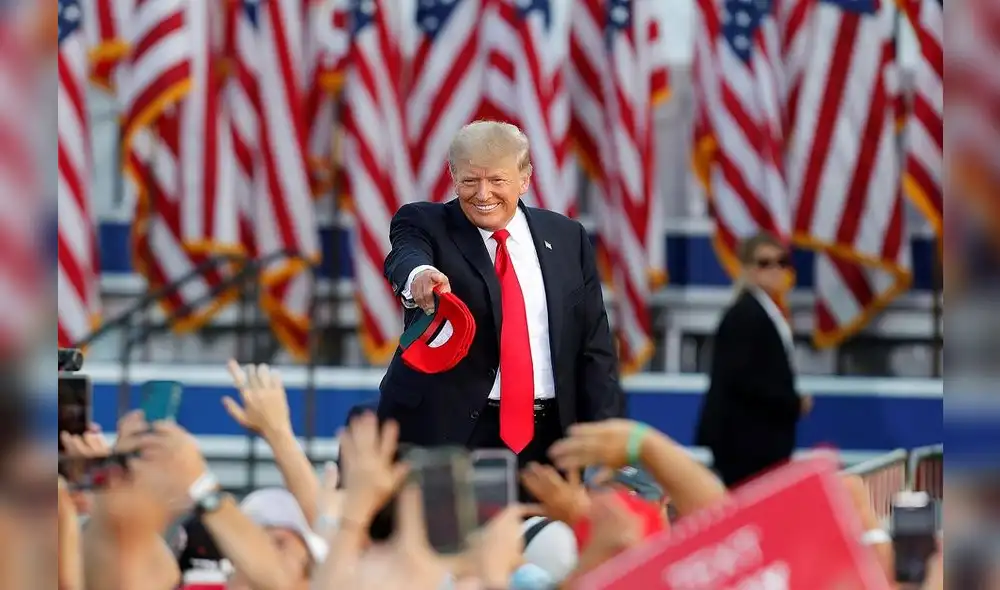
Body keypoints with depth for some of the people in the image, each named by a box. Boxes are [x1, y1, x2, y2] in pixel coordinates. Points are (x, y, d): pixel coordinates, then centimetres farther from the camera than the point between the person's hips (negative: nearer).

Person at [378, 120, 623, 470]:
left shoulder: (567, 238, 11)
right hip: (447, 434, -3)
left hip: (545, 439, 3)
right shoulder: (425, 225, 2)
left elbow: (594, 347, 11)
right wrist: (418, 276, -47)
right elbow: (407, 255, -23)